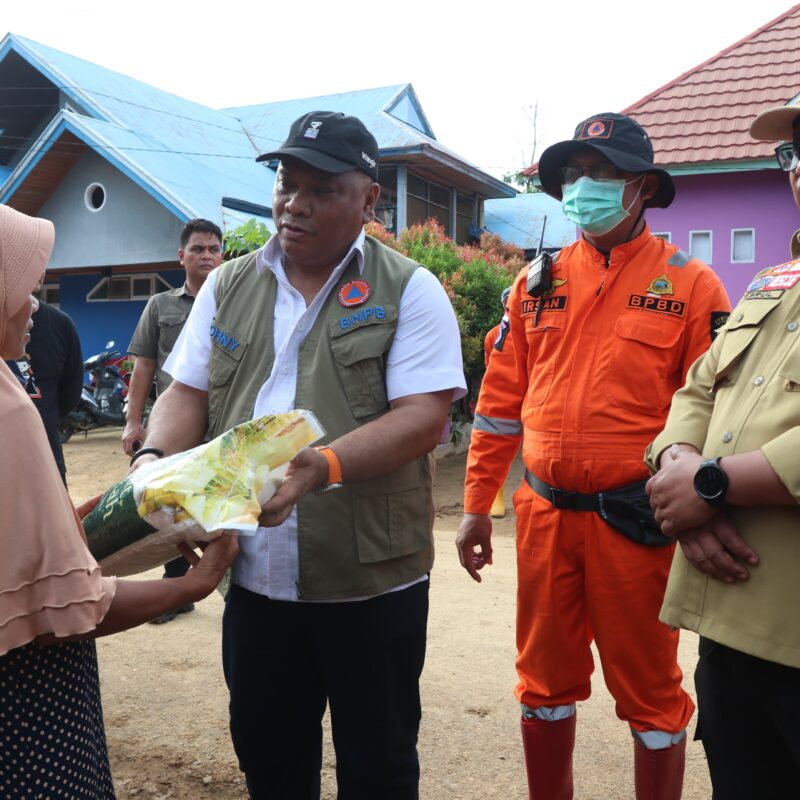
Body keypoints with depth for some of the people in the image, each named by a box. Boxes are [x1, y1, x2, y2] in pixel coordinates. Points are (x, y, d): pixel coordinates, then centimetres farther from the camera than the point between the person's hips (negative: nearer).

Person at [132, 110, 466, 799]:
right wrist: (156, 458, -11)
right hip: (253, 576, 4)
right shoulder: (228, 286, 9)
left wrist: (322, 466, -30)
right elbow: (188, 394, 9)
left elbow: (424, 417, -15)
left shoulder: (409, 291, -6)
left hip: (371, 579, -3)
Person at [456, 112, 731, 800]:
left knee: (649, 691, 11)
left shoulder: (689, 285, -3)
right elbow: (501, 400, 8)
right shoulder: (538, 283, 7)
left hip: (635, 520, -3)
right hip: (544, 515, 4)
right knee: (546, 682, 16)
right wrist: (477, 506, 8)